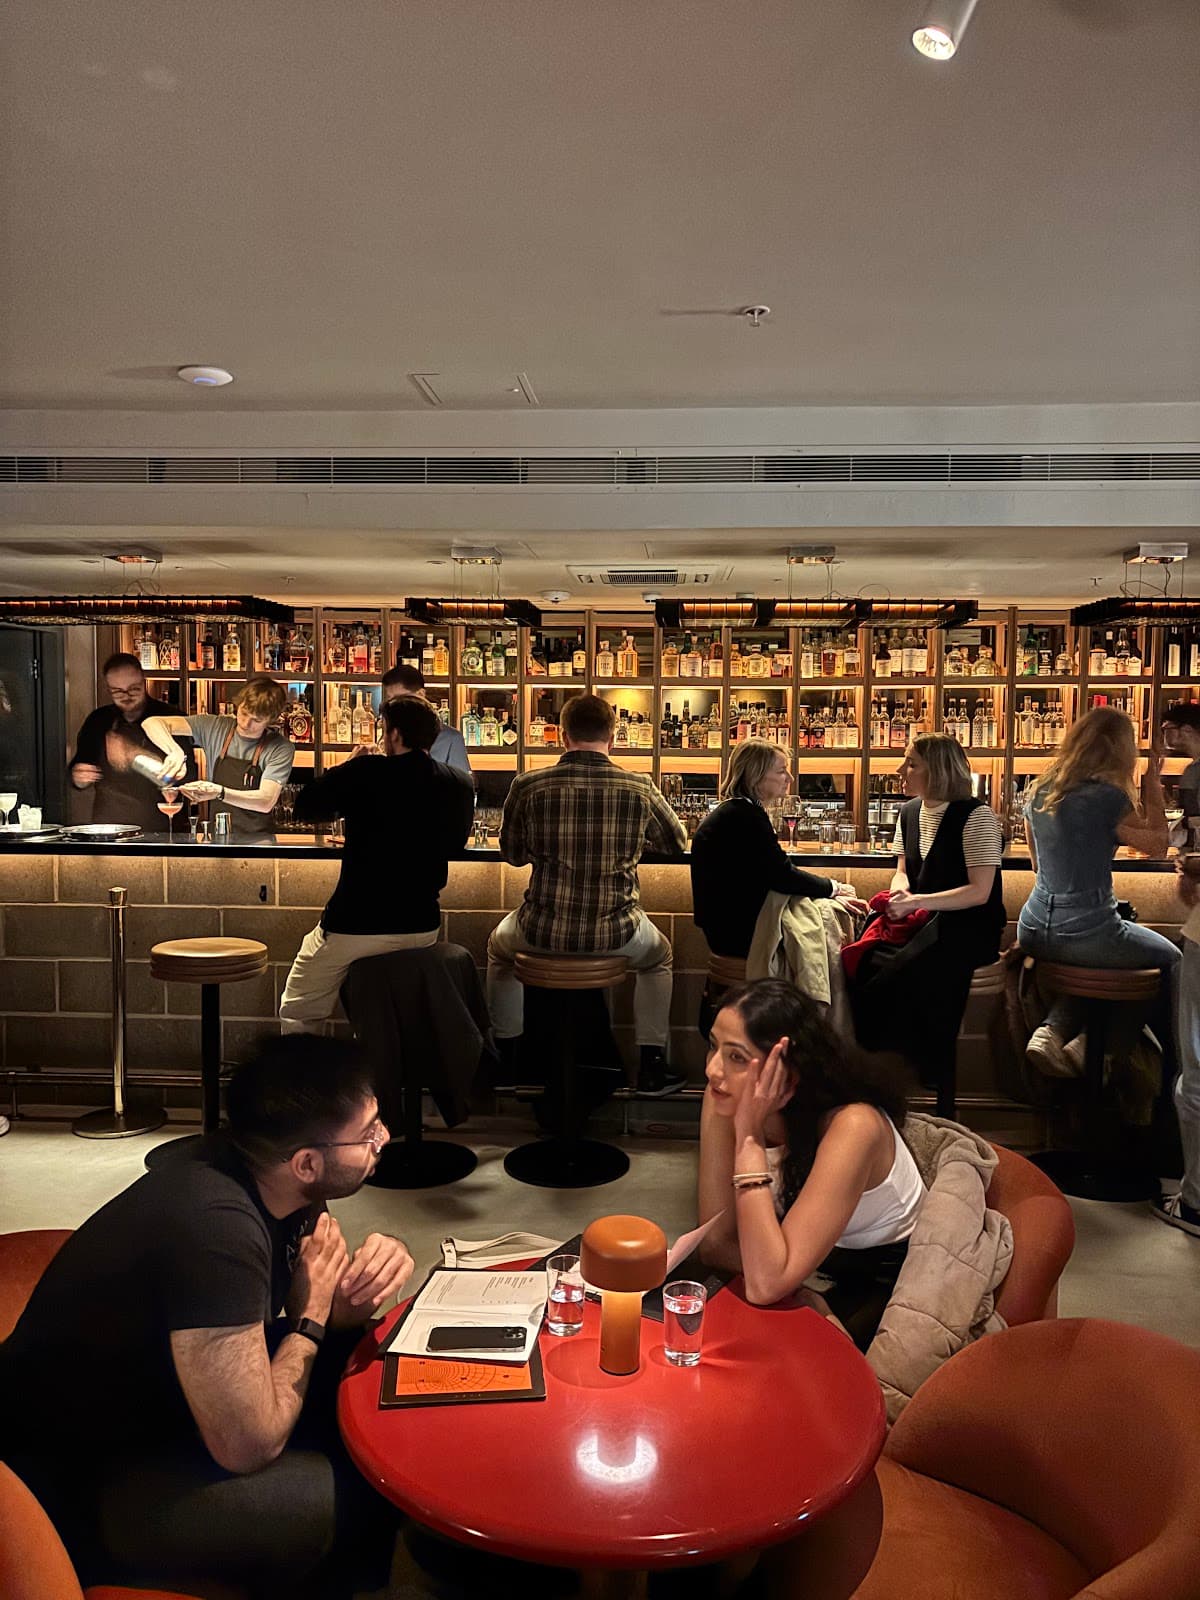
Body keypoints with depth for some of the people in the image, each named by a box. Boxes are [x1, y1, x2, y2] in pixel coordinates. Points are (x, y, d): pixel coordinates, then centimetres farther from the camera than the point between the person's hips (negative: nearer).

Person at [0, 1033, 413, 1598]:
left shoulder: (262, 1175, -11)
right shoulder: (215, 1228, -36)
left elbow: (327, 1312, 4)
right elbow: (249, 1446, -31)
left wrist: (370, 1276, -18)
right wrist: (311, 1321, -17)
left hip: (150, 1401, 9)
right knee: (359, 1496, -22)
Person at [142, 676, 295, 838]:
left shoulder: (281, 748, -5)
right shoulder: (214, 727, 4)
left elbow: (266, 801, -15)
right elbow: (152, 723, -1)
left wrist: (219, 792, -30)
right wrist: (175, 751, -21)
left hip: (257, 841, -2)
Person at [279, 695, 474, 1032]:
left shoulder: (365, 772, -13)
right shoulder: (460, 785, -2)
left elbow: (303, 808, 0)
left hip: (355, 927, -5)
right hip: (422, 927, 5)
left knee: (296, 1015, 16)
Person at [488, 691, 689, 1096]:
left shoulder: (528, 786, -9)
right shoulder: (640, 788, -7)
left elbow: (512, 854, 8)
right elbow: (677, 843, 12)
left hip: (543, 932, 0)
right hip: (615, 934, 0)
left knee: (499, 945, 36)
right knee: (659, 954, 35)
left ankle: (505, 1059, 43)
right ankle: (651, 1067, 33)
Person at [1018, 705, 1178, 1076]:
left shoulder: (1041, 791, 5)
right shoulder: (1107, 797, -16)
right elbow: (1157, 845, -3)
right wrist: (1154, 788, 4)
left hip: (1033, 931, 6)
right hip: (1086, 936, -6)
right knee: (1170, 960, 20)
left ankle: (1052, 1030, 11)